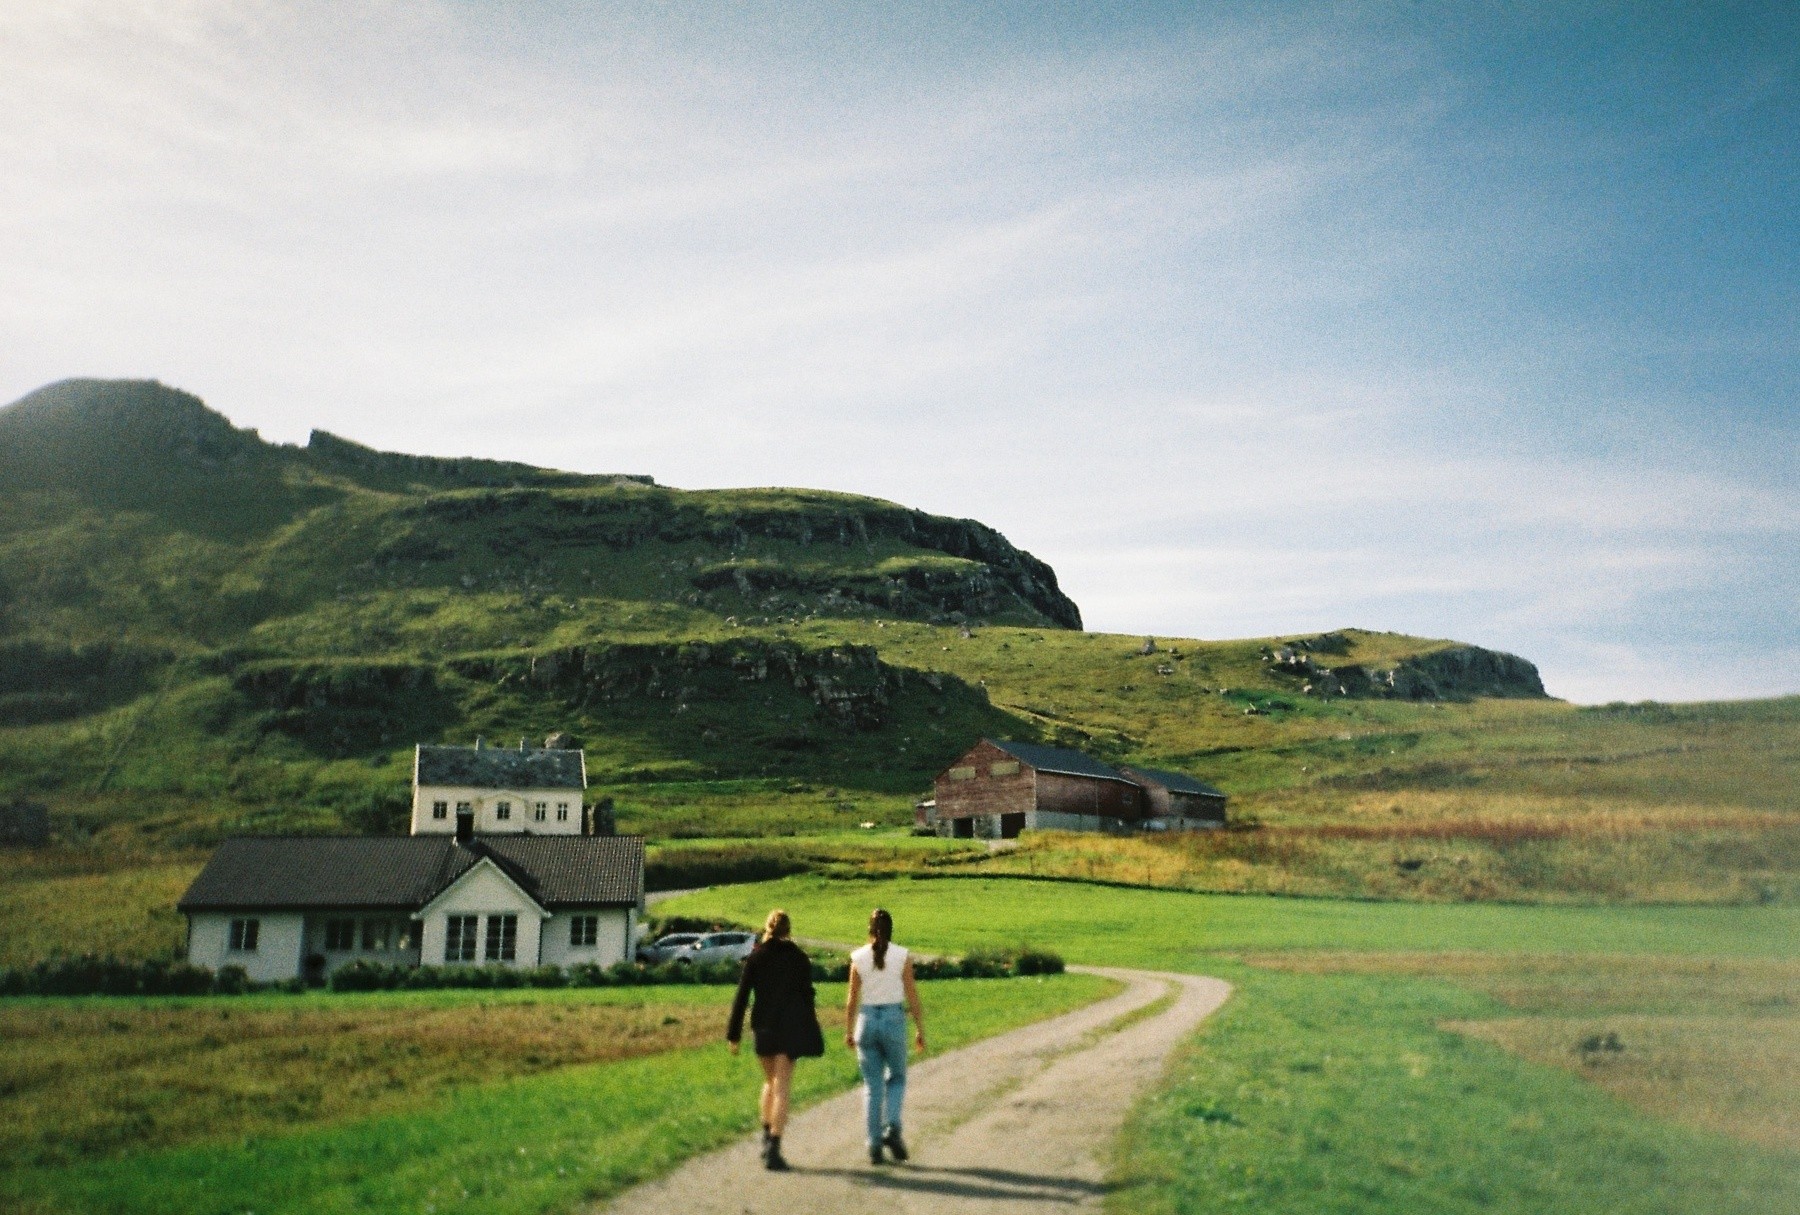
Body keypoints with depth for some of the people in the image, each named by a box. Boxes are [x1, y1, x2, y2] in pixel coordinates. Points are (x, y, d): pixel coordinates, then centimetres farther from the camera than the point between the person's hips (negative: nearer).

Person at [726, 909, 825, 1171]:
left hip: (763, 1027, 2)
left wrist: (734, 1034, 3)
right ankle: (773, 1149, -9)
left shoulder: (755, 957, 2)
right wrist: (811, 1036, 9)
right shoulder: (799, 957, 1)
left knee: (770, 1082, 23)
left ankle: (767, 1137, 20)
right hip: (791, 1028, -2)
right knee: (782, 1089, -1)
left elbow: (741, 997, 0)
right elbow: (807, 995, 2)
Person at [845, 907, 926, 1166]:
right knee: (897, 1078, 17)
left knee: (872, 1086, 10)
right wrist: (920, 1030, 5)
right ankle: (892, 1128, -5)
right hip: (894, 1020, -1)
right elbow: (912, 997, -3)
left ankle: (874, 1145, 8)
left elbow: (852, 1000, 3)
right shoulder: (902, 956, -4)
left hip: (867, 1020, 1)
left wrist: (849, 1031, 13)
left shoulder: (858, 957, -1)